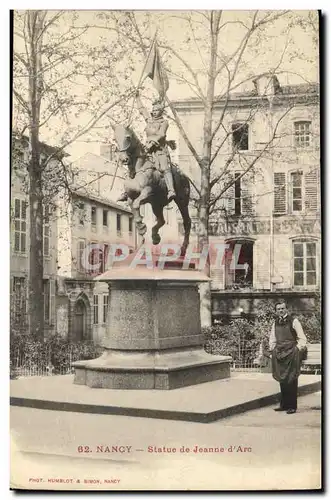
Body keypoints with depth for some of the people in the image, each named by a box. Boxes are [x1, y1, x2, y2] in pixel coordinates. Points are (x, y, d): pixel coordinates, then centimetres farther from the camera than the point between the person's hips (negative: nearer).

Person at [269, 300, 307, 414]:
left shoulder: (293, 321, -3)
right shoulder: (275, 323, 12)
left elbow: (302, 339, -2)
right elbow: (272, 339, 21)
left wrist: (297, 350, -8)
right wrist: (272, 350, 10)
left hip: (291, 354, -5)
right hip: (279, 355, 5)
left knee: (292, 381, -3)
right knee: (282, 380, 8)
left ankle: (292, 406, 2)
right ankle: (283, 405, 16)